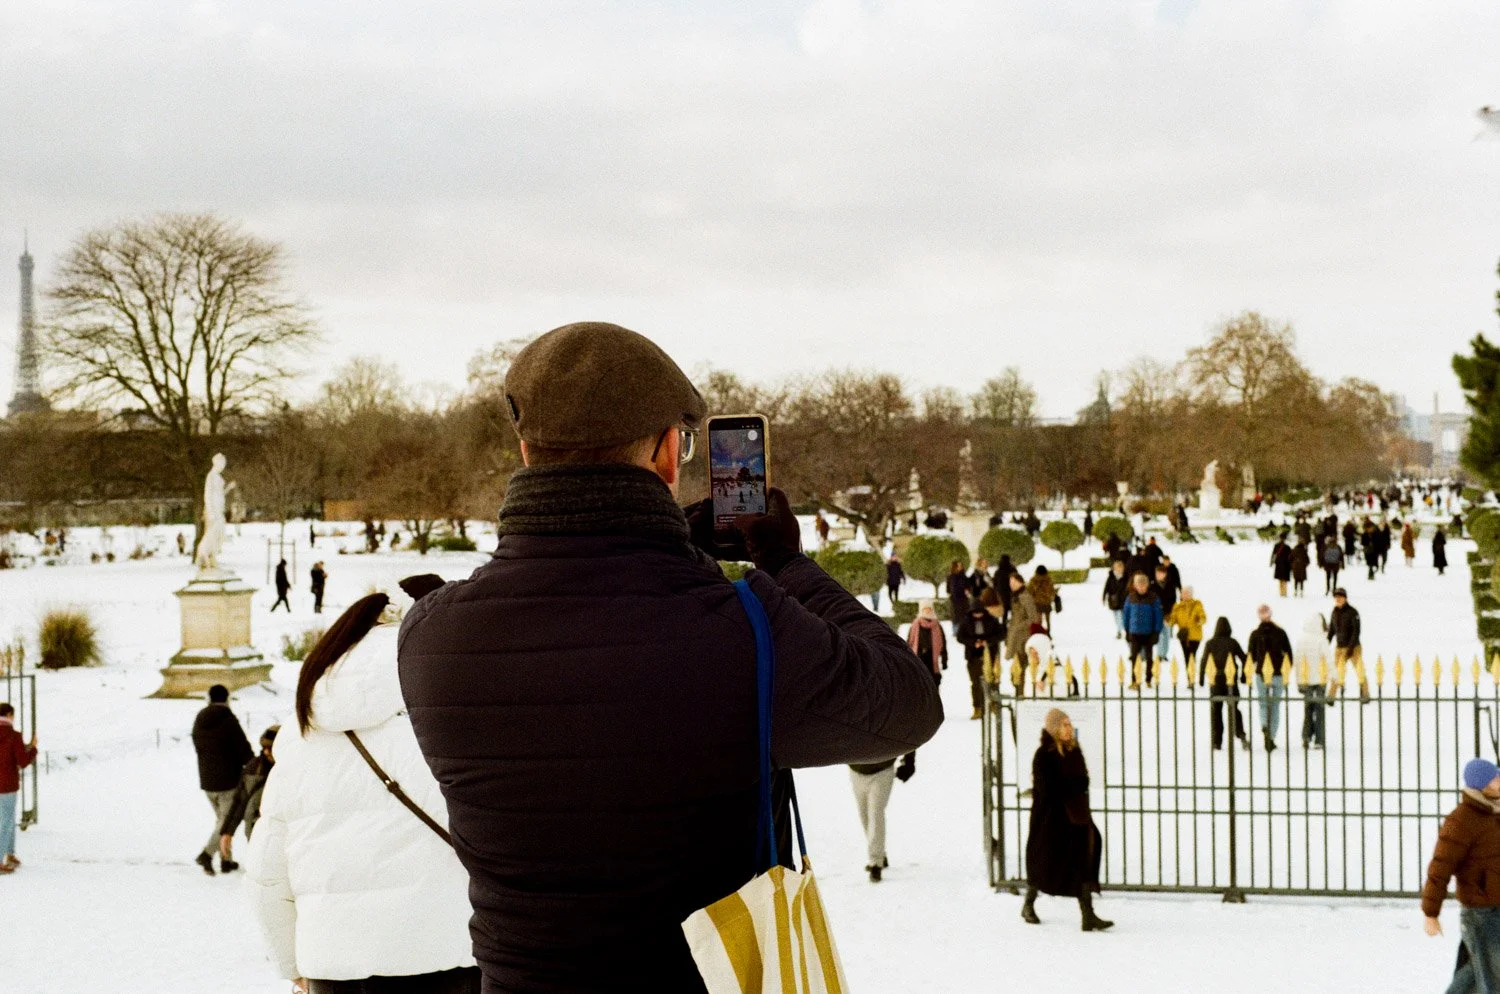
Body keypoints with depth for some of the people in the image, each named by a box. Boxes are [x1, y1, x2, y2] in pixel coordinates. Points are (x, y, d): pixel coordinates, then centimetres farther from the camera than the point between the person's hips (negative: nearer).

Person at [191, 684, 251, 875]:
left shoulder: (199, 721, 5)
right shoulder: (228, 720, -15)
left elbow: (197, 748, 12)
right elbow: (244, 749, -12)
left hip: (206, 780, 6)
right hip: (228, 780, -6)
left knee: (220, 818, 18)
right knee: (227, 819, 1)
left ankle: (226, 860, 19)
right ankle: (207, 853, -18)